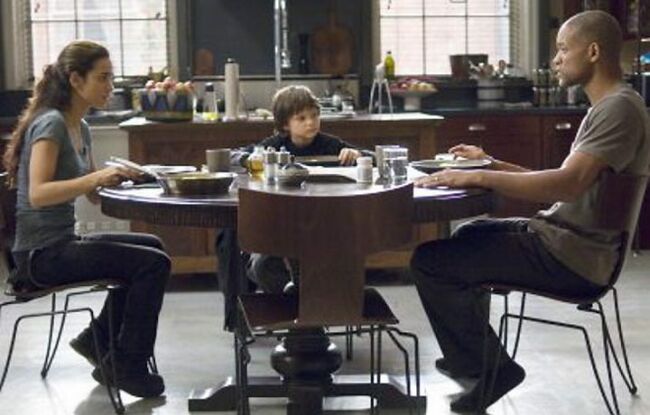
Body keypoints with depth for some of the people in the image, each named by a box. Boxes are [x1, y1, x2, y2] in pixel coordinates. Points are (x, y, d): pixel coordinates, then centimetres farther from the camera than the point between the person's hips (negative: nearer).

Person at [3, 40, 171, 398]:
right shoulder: (51, 123, -16)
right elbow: (38, 194, -27)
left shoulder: (80, 128, 12)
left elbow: (94, 194, 17)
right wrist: (95, 178, -35)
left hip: (61, 244, 10)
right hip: (41, 254, -10)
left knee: (152, 246, 22)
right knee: (154, 263, -16)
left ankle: (98, 341, 21)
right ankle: (129, 368, -3)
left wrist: (119, 177, -2)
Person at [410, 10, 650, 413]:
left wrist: (478, 177, -26)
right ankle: (472, 355, 34)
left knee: (430, 260, -13)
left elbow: (569, 183, -30)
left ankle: (486, 366, 1)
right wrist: (493, 165, 12)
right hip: (567, 238, 11)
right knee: (472, 234, 31)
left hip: (572, 257, -11)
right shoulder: (608, 106, 14)